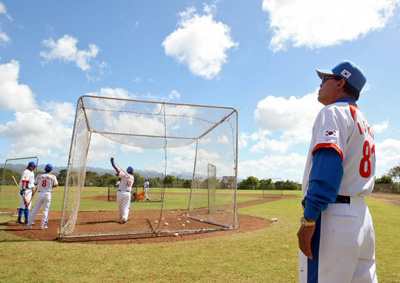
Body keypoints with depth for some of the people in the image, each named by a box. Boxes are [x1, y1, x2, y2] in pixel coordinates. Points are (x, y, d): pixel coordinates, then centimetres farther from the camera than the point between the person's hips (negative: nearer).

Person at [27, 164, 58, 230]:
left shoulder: (39, 175, 6)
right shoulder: (53, 176, 0)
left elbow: (35, 183, 18)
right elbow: (56, 185, 2)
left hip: (39, 194, 2)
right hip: (48, 194, -2)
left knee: (35, 209, 8)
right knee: (45, 209, 6)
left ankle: (29, 224, 8)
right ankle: (43, 225, 5)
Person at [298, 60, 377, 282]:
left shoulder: (334, 112, -5)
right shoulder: (364, 124, 23)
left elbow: (328, 163, -19)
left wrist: (309, 219, -22)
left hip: (333, 216, -9)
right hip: (362, 215, 10)